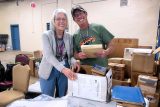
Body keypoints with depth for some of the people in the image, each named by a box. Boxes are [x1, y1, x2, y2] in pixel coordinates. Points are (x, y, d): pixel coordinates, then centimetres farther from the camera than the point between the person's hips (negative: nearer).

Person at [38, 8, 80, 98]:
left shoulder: (69, 36, -1)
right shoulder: (46, 35, -12)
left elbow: (70, 55, 3)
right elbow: (48, 55, -25)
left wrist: (73, 62, -21)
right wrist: (63, 68, -39)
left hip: (64, 70, 3)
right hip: (49, 71, -3)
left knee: (62, 98, 18)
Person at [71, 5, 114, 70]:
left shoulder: (98, 28, -2)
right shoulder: (75, 36, 4)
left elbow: (111, 45, -1)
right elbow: (75, 54, 8)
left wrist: (106, 52, -20)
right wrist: (78, 56, -13)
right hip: (84, 69, 2)